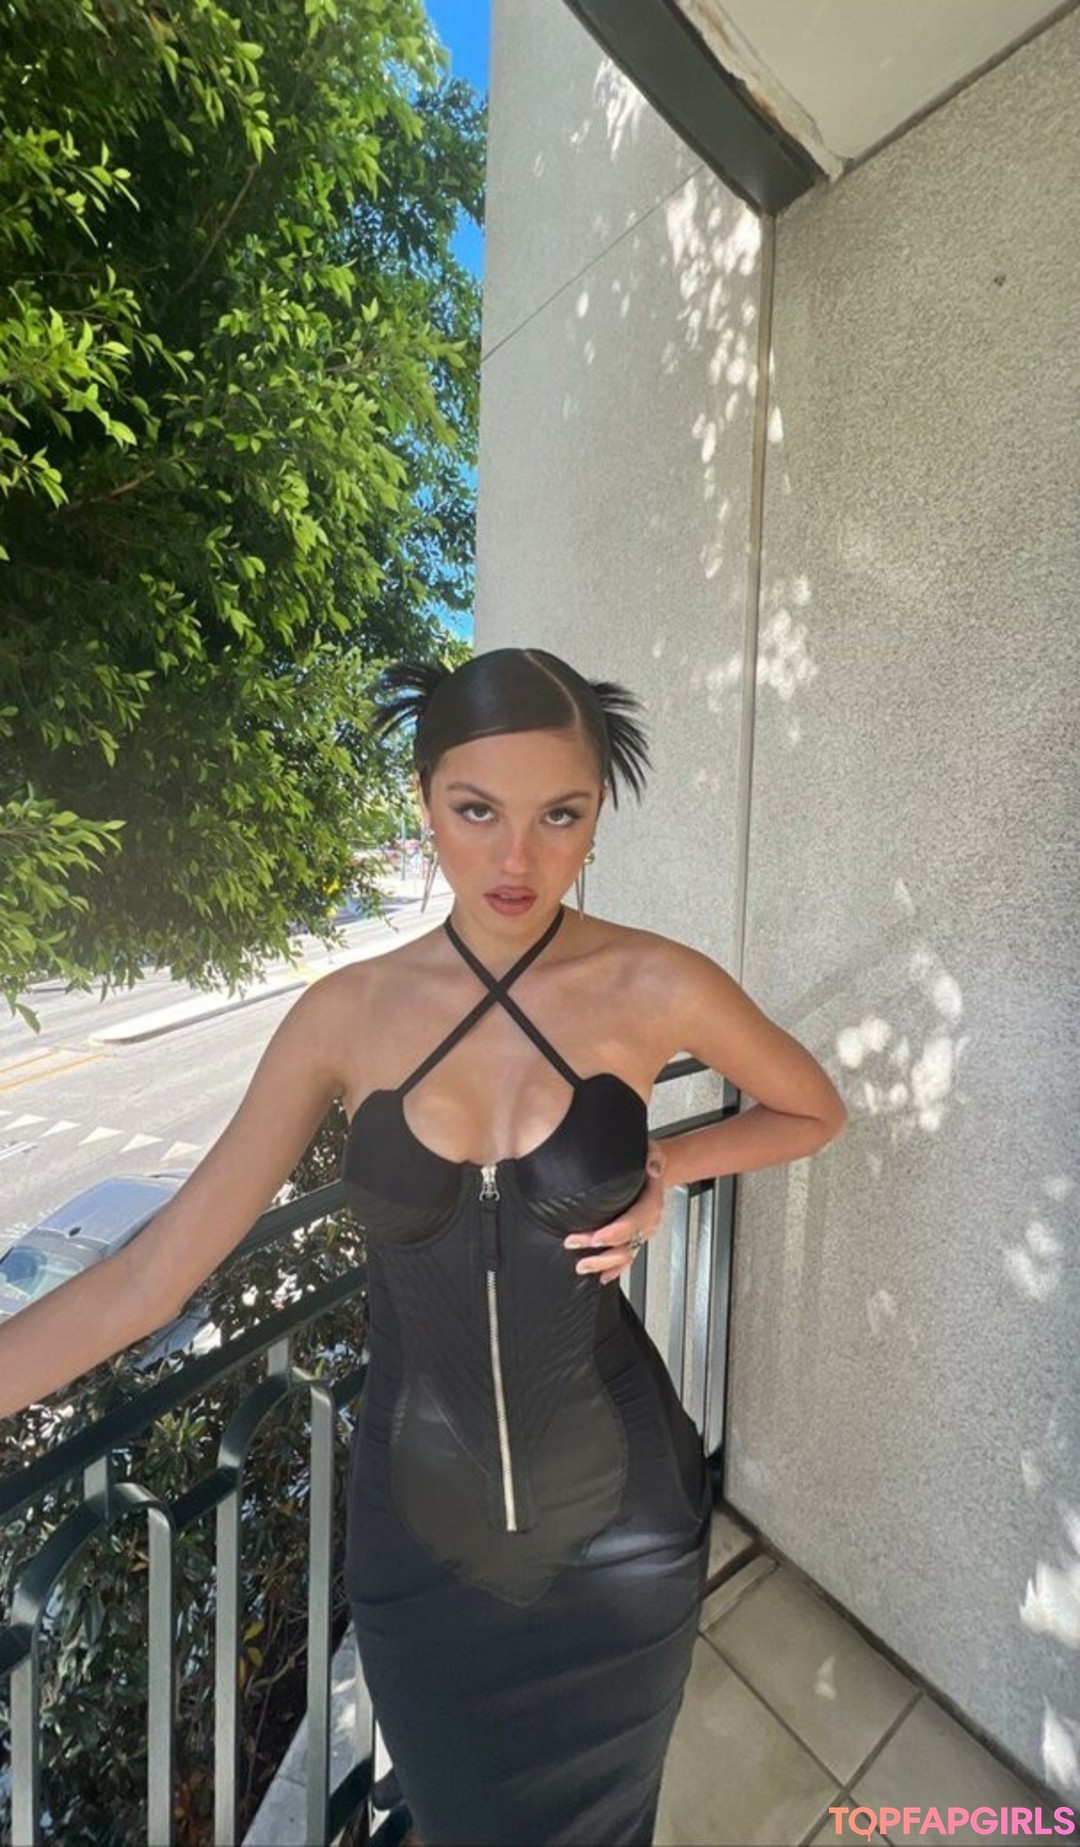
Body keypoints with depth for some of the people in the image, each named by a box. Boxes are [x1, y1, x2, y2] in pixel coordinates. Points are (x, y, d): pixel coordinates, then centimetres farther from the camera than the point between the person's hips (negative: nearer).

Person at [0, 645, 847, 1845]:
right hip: (418, 1528, 1)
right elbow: (144, 1279, -10)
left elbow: (814, 1112, 2)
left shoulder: (655, 987, -16)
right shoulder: (349, 1013, -12)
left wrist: (665, 1165, -14)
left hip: (615, 1518, 0)